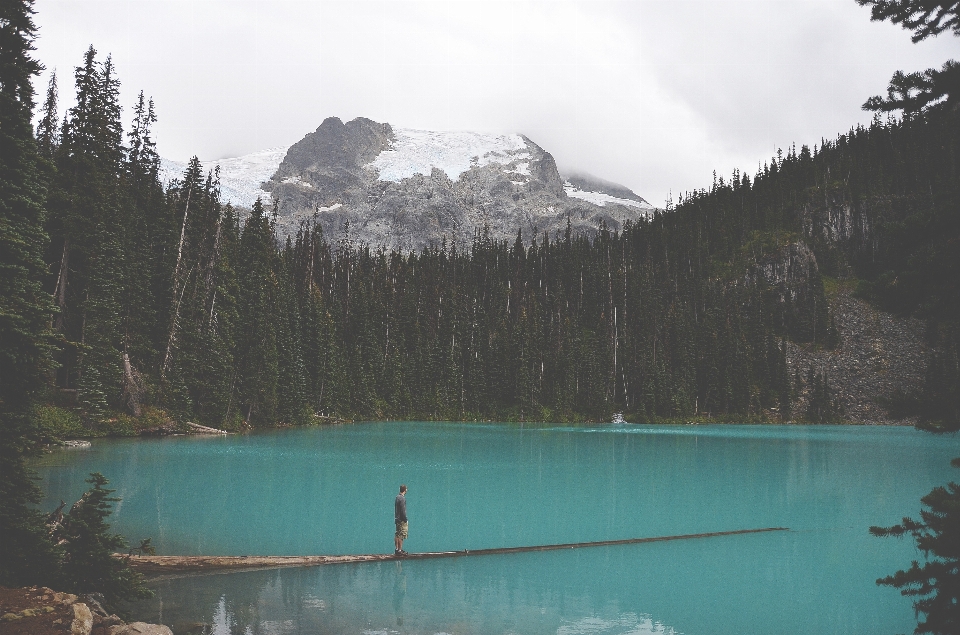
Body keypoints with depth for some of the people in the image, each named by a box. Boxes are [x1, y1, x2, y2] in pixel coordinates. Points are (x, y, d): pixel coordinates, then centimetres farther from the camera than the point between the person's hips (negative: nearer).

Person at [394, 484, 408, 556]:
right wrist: (405, 519, -12)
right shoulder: (402, 498, -16)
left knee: (397, 535, 13)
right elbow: (403, 511, -19)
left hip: (397, 519, 9)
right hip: (402, 520, -9)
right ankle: (400, 550, -5)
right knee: (401, 535, -6)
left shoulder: (397, 497, 12)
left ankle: (396, 549, 18)